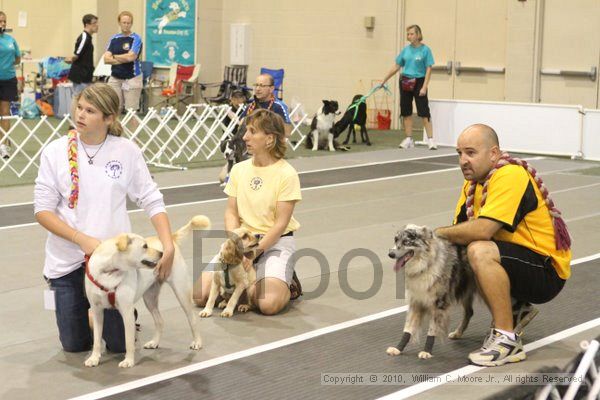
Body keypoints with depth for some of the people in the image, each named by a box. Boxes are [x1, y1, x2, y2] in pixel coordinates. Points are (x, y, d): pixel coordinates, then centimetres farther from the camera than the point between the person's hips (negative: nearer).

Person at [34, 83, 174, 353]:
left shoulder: (127, 151, -3)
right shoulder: (55, 152, -4)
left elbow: (151, 201, -1)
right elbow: (42, 210, -5)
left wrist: (168, 245, -14)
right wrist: (82, 239, -17)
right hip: (67, 259, 1)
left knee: (120, 343, 2)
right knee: (74, 344, 7)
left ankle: (113, 312, 35)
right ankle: (86, 311, 40)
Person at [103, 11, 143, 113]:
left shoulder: (136, 39, -3)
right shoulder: (114, 39, 9)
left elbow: (131, 57, -17)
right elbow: (106, 59, -1)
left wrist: (114, 57, -1)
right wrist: (123, 60, -11)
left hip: (132, 78, -4)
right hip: (115, 78, 4)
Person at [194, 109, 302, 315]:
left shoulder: (286, 174, -11)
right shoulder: (239, 169, 4)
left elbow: (281, 223, -13)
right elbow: (231, 212, 4)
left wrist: (255, 250, -20)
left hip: (276, 242, -4)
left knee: (268, 303, -28)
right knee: (200, 294, -11)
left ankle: (287, 285, 6)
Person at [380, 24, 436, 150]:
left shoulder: (425, 50, -7)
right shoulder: (406, 50, 6)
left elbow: (428, 69, -9)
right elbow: (396, 67, 12)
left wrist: (424, 87, -17)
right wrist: (384, 81, 13)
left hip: (419, 82, -5)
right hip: (405, 82, 5)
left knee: (424, 111, -7)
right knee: (406, 112, 7)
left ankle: (430, 140, -6)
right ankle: (409, 139, 16)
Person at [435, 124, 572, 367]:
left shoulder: (510, 176, -21)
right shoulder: (473, 183, 7)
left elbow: (482, 230, -31)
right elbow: (460, 229, 4)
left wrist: (438, 232, -16)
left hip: (548, 271, -9)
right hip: (518, 261, 9)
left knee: (479, 251, -29)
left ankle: (508, 340, -20)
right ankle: (517, 307, 18)